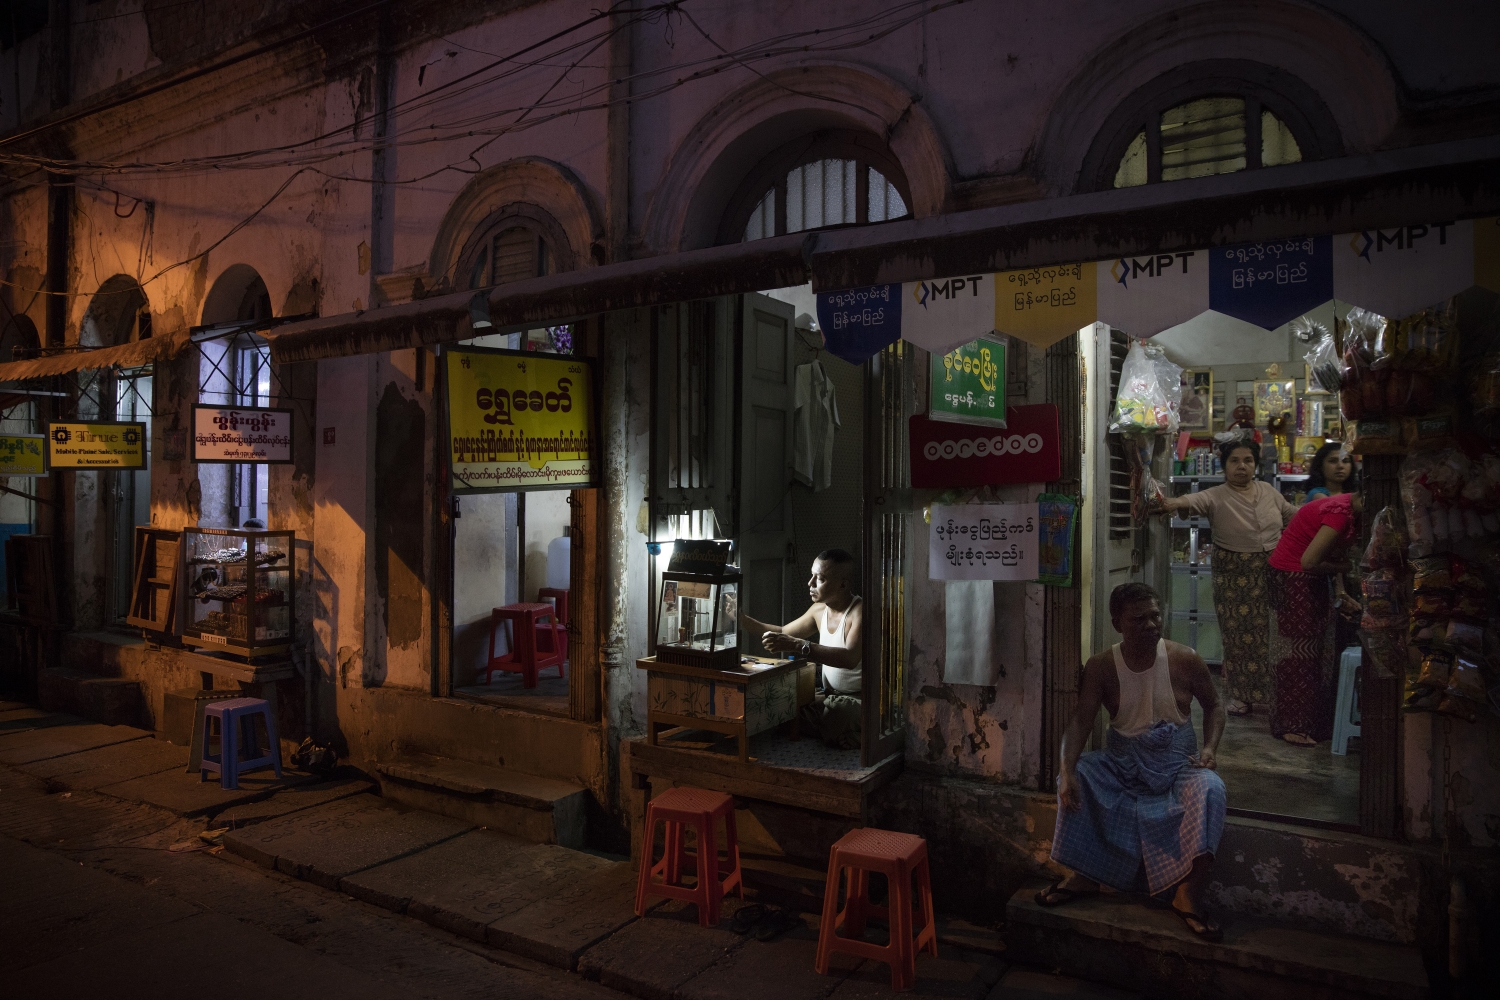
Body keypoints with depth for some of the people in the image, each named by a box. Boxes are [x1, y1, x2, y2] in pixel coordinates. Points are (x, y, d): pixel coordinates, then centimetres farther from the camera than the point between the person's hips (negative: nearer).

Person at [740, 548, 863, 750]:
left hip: (858, 699, -6)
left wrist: (797, 646, -44)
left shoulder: (860, 612, -19)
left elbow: (850, 658, -36)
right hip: (831, 695, 6)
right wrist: (744, 620, 6)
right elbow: (783, 632, 21)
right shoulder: (819, 610, 7)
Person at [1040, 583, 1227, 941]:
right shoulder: (1101, 667, -8)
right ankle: (1084, 876, -5)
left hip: (1177, 764, -1)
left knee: (1209, 788, -33)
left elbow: (1213, 705, 8)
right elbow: (1079, 721, -15)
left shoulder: (1185, 660, -8)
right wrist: (1068, 769, -31)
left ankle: (1188, 895, -21)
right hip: (1122, 764, 1)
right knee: (1075, 776, -24)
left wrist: (1210, 747, -11)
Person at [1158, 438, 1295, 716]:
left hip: (1272, 574, 3)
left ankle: (1274, 693, 22)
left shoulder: (1269, 491, 4)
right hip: (1234, 578, -3)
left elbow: (1292, 514, 21)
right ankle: (1240, 694, 18)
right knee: (1238, 636, 4)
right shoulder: (1217, 498, -12)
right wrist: (1174, 503, -54)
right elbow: (1194, 500, -33)